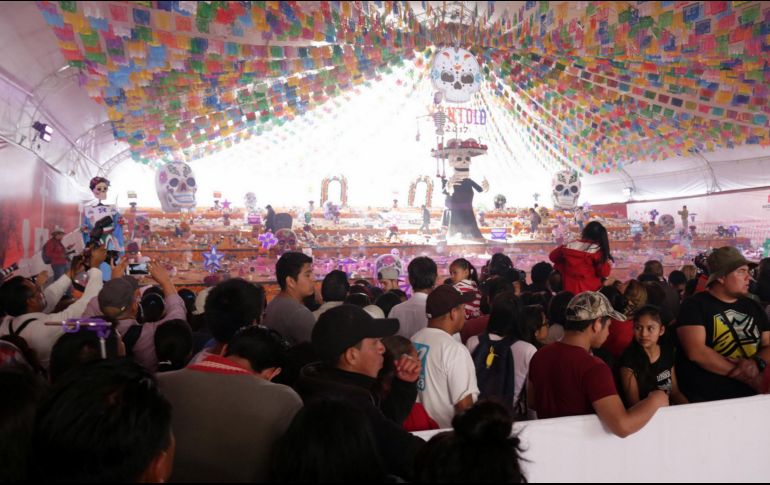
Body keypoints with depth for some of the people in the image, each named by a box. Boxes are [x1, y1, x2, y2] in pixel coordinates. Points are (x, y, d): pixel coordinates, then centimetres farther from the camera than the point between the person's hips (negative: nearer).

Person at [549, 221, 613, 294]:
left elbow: (553, 256, 12)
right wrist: (608, 265, 6)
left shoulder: (569, 246, -2)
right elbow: (604, 273, -14)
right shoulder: (598, 251, -12)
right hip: (590, 290, -3)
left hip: (569, 290, 3)